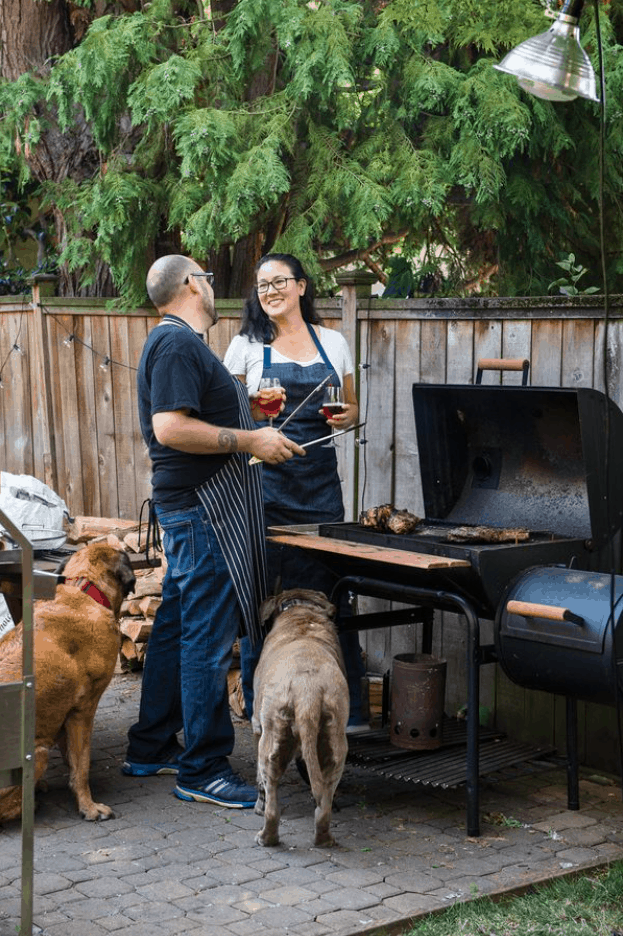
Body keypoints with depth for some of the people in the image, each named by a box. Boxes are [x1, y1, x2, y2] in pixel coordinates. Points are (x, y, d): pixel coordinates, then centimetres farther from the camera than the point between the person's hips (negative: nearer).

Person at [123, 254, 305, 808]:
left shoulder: (177, 341, 19)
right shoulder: (179, 343, -14)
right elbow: (169, 427, -24)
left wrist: (250, 429, 21)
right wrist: (250, 440, -20)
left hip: (191, 508, 11)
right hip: (204, 508, -11)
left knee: (177, 626, 15)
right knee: (209, 637, -8)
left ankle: (150, 750, 24)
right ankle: (203, 771, -3)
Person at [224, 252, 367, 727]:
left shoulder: (333, 343, 12)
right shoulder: (247, 346, 5)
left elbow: (352, 406, 20)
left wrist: (347, 416, -2)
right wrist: (252, 409, -15)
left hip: (319, 477, 2)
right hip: (264, 476, -2)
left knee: (326, 586, 1)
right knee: (261, 588, -1)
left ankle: (345, 705, 8)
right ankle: (260, 703, 10)